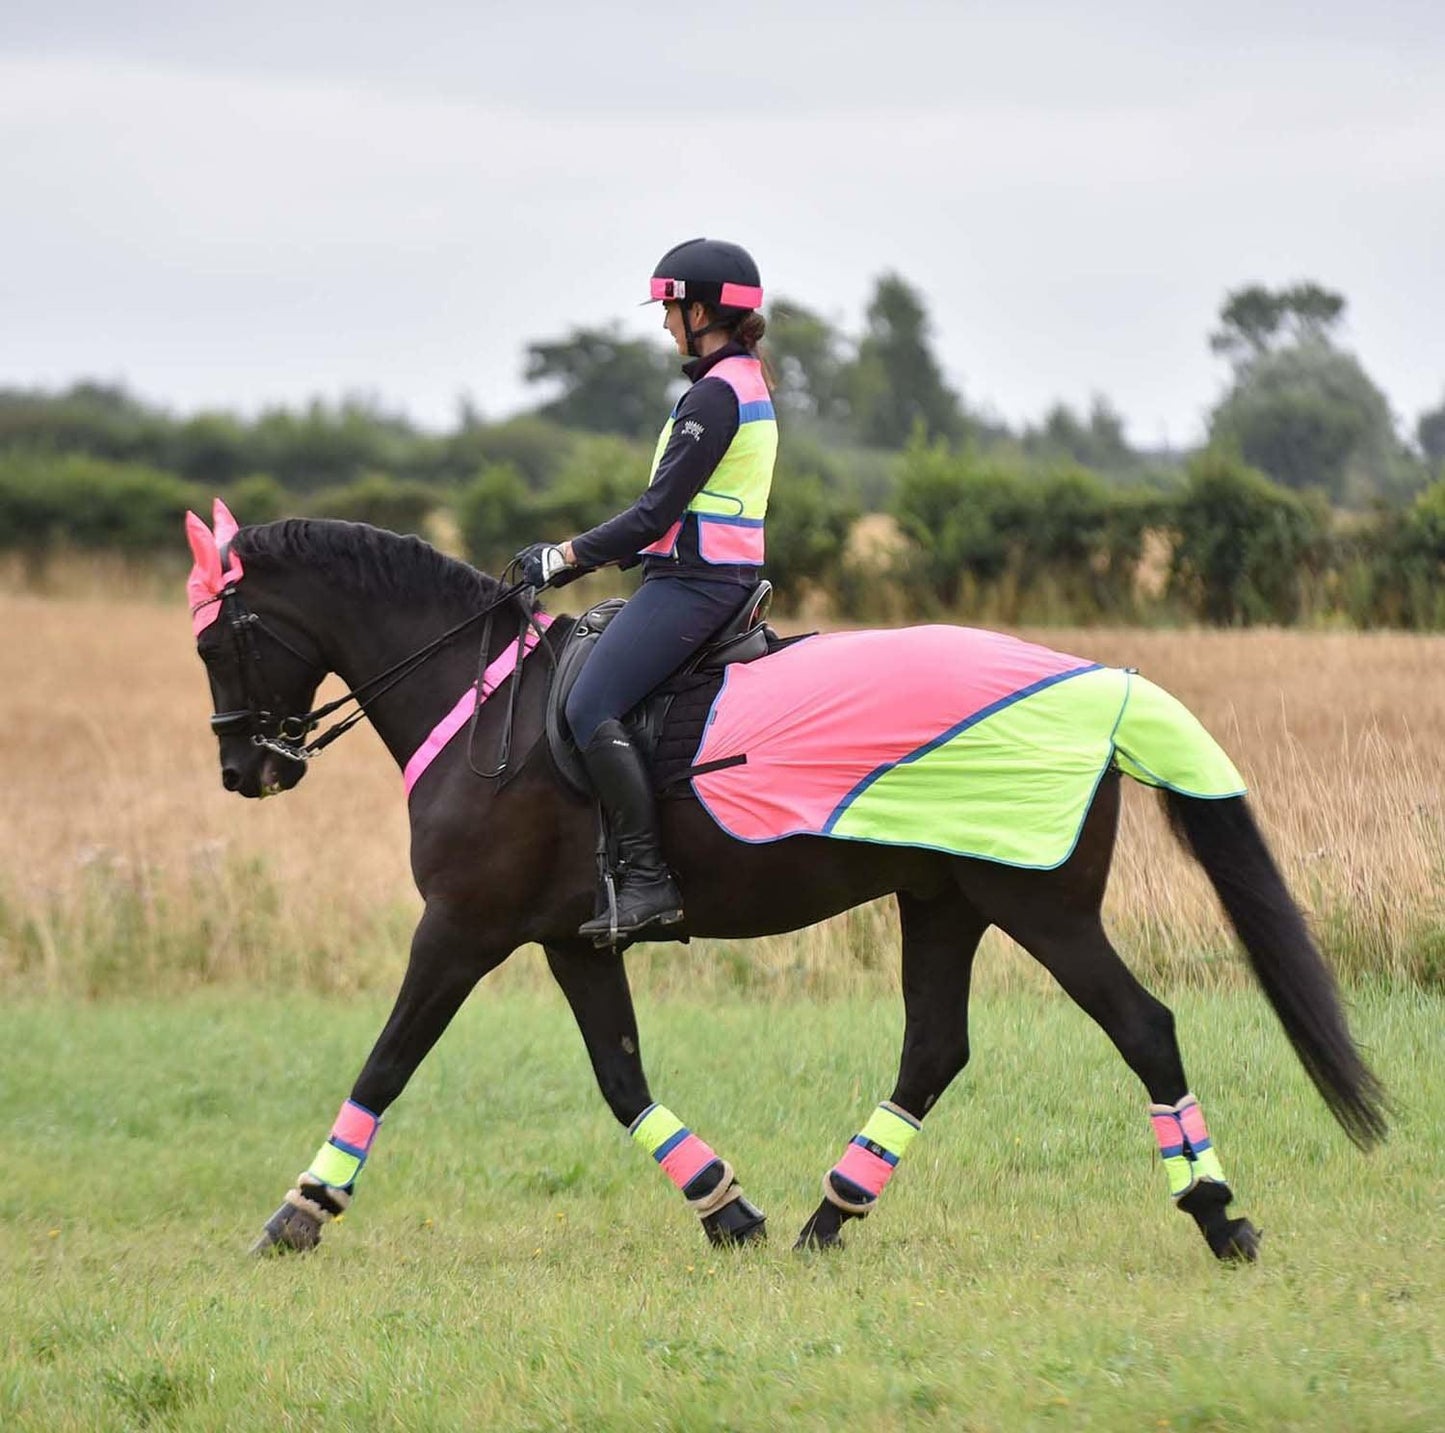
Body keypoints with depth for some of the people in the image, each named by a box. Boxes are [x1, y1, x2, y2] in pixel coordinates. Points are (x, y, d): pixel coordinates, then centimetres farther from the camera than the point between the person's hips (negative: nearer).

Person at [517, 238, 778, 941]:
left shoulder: (715, 395, -15)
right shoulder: (748, 386, 17)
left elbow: (657, 514, -17)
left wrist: (569, 554, -9)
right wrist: (595, 552, 17)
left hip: (693, 584, -11)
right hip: (719, 574, 11)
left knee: (590, 707, -18)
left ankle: (648, 879, -24)